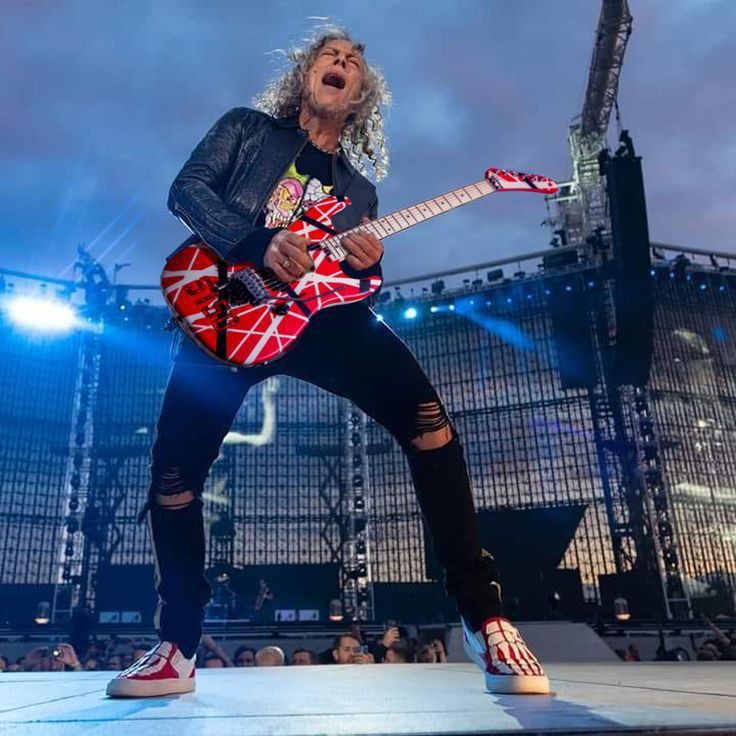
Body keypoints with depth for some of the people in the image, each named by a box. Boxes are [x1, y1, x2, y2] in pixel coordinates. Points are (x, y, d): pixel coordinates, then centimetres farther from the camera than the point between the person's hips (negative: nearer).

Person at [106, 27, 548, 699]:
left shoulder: (359, 188, 24)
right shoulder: (247, 128, 18)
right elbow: (188, 188, 1)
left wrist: (369, 265, -6)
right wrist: (261, 243, -16)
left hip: (320, 313, 1)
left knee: (424, 413, -23)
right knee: (174, 472, -7)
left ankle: (482, 615, -17)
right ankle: (178, 647, 14)